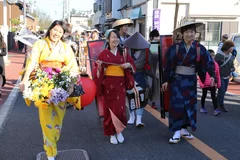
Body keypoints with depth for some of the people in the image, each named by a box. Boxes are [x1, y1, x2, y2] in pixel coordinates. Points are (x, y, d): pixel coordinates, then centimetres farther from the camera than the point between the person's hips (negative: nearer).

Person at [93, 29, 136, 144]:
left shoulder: (123, 52, 6)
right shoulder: (103, 54, -1)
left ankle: (119, 131, 18)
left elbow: (132, 64, 14)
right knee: (109, 108, 3)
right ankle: (111, 133, 15)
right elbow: (99, 70, 0)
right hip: (108, 83, -2)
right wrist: (99, 66, -20)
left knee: (120, 108, -1)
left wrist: (129, 64, -7)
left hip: (120, 83, 2)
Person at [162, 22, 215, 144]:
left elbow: (209, 62, -10)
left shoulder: (200, 49, -3)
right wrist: (165, 80, -5)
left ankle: (184, 129, 23)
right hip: (177, 80, -3)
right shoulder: (175, 48, -7)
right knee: (177, 104, -7)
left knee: (190, 104, 9)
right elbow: (168, 64, -4)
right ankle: (177, 131, -1)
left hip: (191, 81, 3)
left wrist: (212, 75, -26)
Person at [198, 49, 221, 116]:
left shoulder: (215, 64, 2)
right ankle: (202, 107, 28)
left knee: (213, 96, -3)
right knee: (204, 96, 13)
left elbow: (218, 75, 9)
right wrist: (201, 84, -11)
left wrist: (218, 84, 10)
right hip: (205, 84, -2)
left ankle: (216, 109, -4)